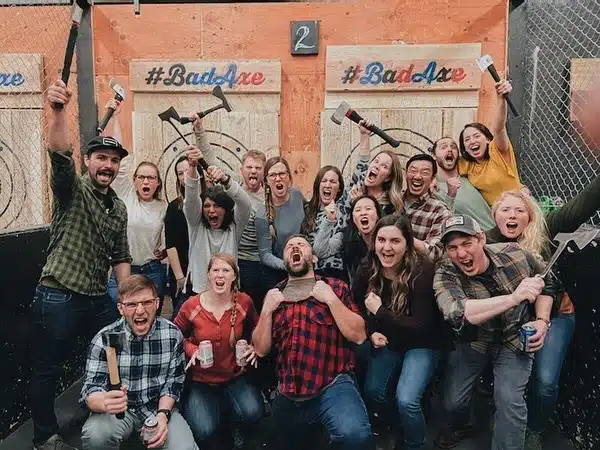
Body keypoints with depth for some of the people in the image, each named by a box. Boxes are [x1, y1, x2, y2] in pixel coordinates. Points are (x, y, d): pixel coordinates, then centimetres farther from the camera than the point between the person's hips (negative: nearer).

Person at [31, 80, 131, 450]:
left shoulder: (119, 208, 9)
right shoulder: (72, 189, -7)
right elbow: (60, 153, -29)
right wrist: (60, 111, -45)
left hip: (99, 299, 6)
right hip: (58, 298, -6)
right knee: (48, 369, 8)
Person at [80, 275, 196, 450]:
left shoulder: (172, 334, -8)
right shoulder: (104, 338, -14)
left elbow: (173, 382, 0)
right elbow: (90, 388, -19)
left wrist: (162, 415, -17)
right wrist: (105, 402, -42)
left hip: (158, 407, 1)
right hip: (119, 409, -1)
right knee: (96, 436, -33)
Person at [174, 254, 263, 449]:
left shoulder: (244, 302, -9)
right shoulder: (191, 306, -13)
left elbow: (255, 330, 12)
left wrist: (253, 347, -8)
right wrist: (192, 349, -15)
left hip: (235, 377, 1)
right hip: (201, 380, 0)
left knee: (252, 414, -27)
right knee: (204, 432, -21)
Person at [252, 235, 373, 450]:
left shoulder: (336, 287, 5)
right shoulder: (273, 295, 12)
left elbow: (359, 335, -3)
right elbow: (261, 349, 10)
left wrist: (331, 299, -11)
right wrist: (267, 310, -3)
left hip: (333, 385, -4)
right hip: (286, 395, 4)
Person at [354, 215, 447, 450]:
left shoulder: (422, 270, -25)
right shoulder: (368, 268, -11)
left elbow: (421, 326, -26)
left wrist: (380, 311, -27)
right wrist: (372, 332, -10)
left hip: (421, 344, -4)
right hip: (387, 341, 5)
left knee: (406, 401, -19)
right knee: (372, 392, -7)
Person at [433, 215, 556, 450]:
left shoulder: (516, 254, -17)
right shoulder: (445, 275, -24)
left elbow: (547, 285, 4)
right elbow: (457, 313, -44)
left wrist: (542, 321, -10)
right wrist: (514, 298, -50)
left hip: (515, 340, 0)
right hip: (472, 341, 0)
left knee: (509, 401, -18)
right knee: (452, 402, 0)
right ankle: (460, 427, 37)